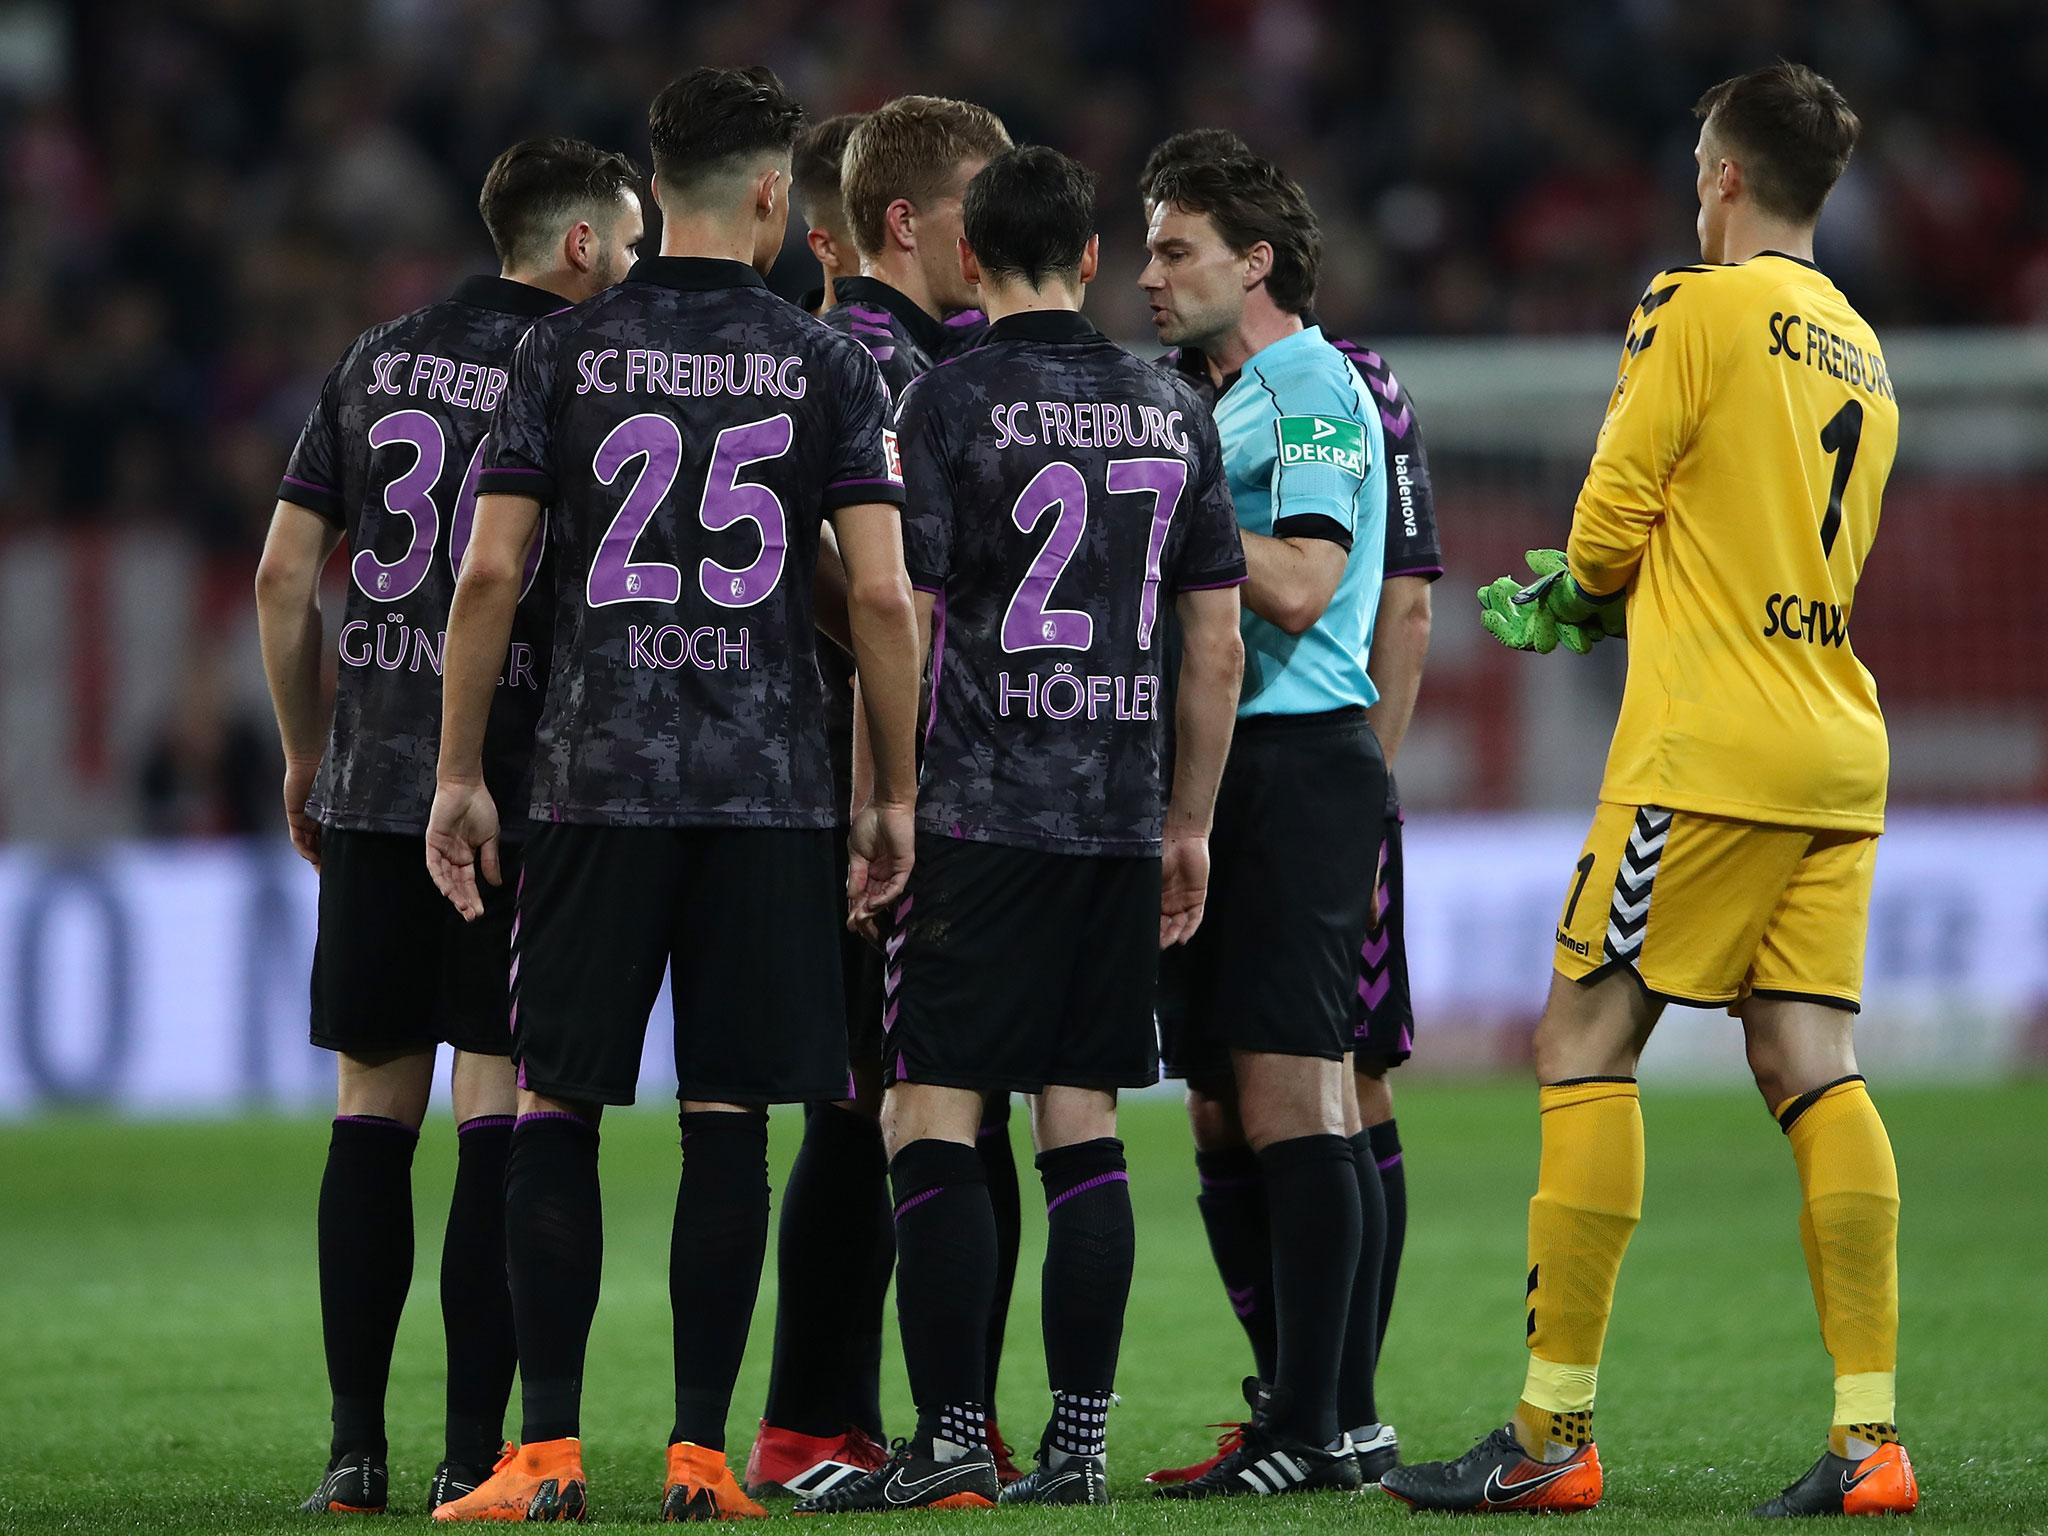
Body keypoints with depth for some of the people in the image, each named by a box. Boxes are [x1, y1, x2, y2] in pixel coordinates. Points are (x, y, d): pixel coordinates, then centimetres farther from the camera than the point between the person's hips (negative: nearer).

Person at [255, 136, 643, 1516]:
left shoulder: (375, 364, 10)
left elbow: (286, 575, 9)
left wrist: (306, 750, 19)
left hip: (372, 784, 4)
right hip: (527, 788, -4)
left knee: (374, 1106, 8)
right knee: (500, 1108, -2)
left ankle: (355, 1448, 5)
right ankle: (475, 1449, -5)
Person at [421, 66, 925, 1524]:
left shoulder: (565, 352, 3)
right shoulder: (827, 366, 2)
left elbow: (490, 572, -1)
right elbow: (882, 594, -4)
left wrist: (460, 774, 6)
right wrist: (896, 791, 5)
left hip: (599, 783, 0)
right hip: (772, 792, 0)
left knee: (556, 1106, 4)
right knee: (729, 1120, 4)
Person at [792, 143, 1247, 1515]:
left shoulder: (954, 402, -6)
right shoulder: (1176, 411, 9)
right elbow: (1219, 644, 11)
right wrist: (1189, 823, 19)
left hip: (979, 818, -5)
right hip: (1119, 821, 5)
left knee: (932, 1118, -2)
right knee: (1084, 1130, 7)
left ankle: (952, 1440, -8)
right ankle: (1080, 1443, 5)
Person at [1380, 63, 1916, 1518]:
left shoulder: (1697, 308, -6)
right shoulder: (1860, 350, 17)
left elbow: (1611, 521, -5)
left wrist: (1580, 587, 17)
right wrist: (1583, 608, 24)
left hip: (1708, 745, -7)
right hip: (1839, 755, 7)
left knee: (1587, 1046, -3)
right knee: (1813, 1066, 3)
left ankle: (1553, 1434, -6)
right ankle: (1869, 1435, -5)